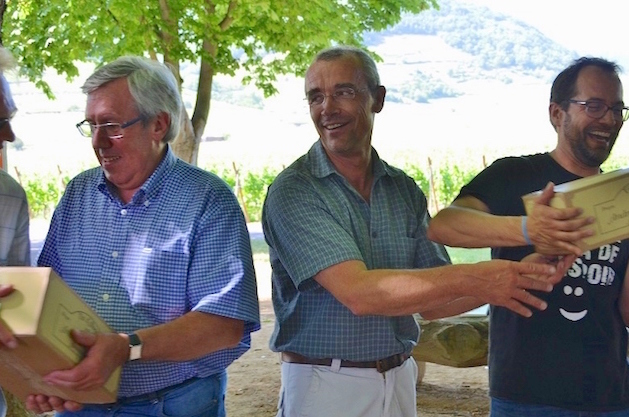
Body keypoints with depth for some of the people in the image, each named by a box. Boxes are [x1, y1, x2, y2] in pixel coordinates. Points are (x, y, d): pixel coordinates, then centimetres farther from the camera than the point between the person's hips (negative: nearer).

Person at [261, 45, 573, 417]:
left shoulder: (404, 190, 5)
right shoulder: (293, 192, -13)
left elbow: (430, 301, 5)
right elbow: (358, 293, -24)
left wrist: (522, 274, -8)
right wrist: (474, 279, -24)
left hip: (400, 383, 5)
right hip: (326, 386, -5)